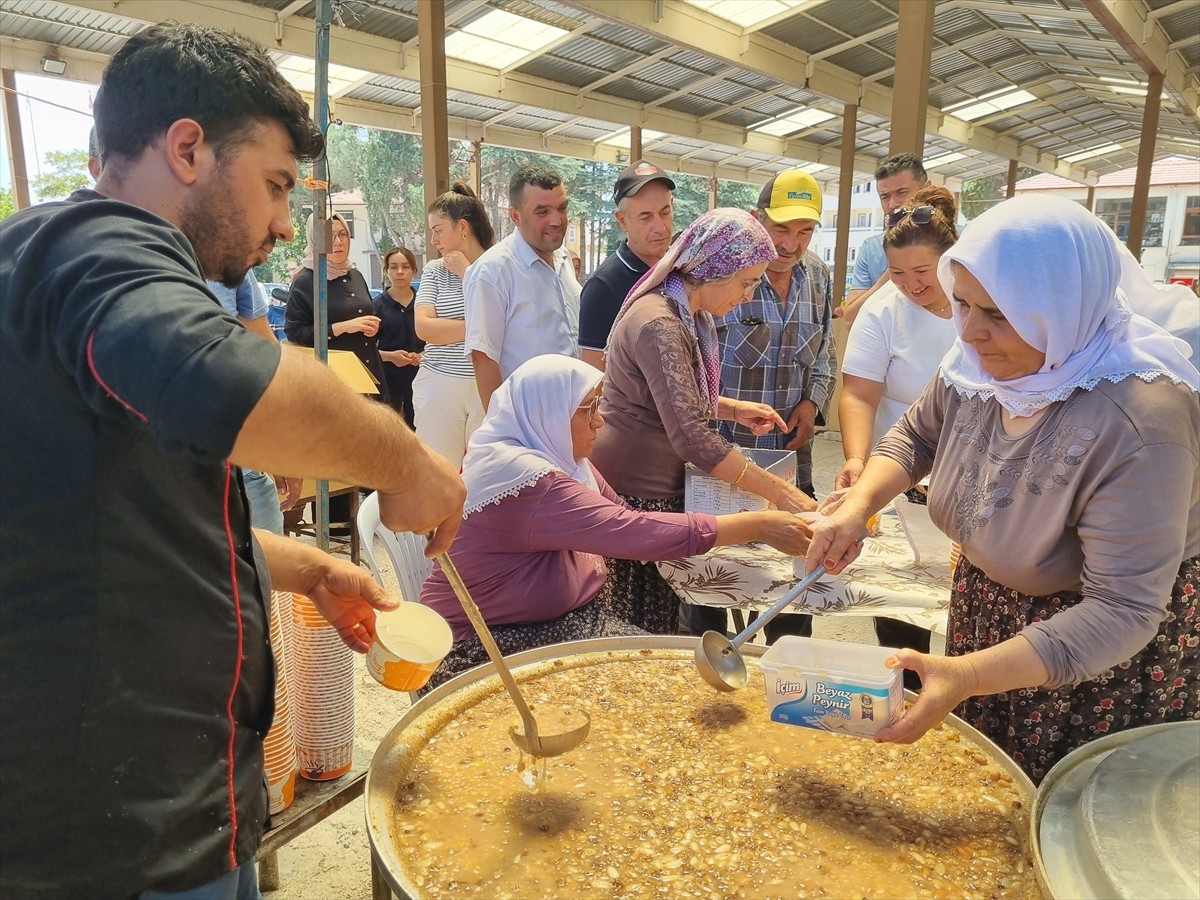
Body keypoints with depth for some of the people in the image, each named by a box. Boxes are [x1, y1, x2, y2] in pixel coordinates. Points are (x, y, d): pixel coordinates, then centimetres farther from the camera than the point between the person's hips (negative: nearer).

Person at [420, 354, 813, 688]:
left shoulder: (562, 460, 4)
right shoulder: (520, 476, -26)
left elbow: (626, 519, 5)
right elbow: (633, 533, -31)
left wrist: (740, 524, -5)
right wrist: (759, 526, -24)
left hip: (566, 618, 8)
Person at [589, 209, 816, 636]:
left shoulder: (688, 315, 11)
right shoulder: (658, 324, -21)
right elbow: (692, 437, -29)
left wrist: (734, 408, 9)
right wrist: (779, 492, -27)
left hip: (661, 486, 10)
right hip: (633, 493, -9)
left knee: (663, 616, 13)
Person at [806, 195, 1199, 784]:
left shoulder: (1138, 420, -34)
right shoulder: (979, 360, -14)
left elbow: (1121, 612, -32)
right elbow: (916, 436, 5)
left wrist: (968, 676, -41)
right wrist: (857, 506, -14)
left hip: (1105, 664, -6)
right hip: (986, 612, 6)